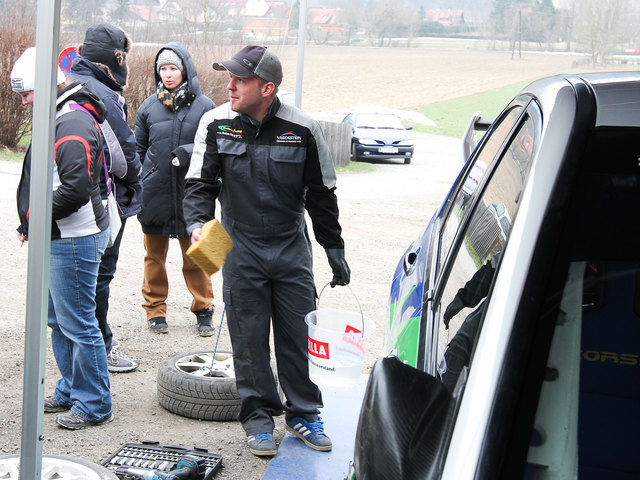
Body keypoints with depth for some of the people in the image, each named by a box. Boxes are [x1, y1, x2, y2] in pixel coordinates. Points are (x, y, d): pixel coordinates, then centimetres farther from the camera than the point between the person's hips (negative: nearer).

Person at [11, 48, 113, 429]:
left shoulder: (74, 125, -18)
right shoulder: (56, 119, 15)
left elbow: (76, 190, -27)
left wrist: (35, 216, -15)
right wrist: (32, 222, 12)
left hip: (74, 240, -11)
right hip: (57, 238, 11)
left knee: (78, 323, -3)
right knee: (59, 319, 18)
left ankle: (94, 405, 7)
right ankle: (70, 391, 31)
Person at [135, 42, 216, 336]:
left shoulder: (203, 106, -1)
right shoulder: (149, 107, 5)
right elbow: (138, 150, 12)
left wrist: (189, 152, -17)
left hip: (190, 193, -2)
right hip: (154, 193, 2)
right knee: (154, 255, 10)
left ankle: (204, 310, 18)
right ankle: (155, 309, 23)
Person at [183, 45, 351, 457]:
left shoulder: (303, 129, -8)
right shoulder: (216, 124, -5)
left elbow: (321, 194, 2)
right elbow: (200, 183, -1)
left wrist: (334, 249, 6)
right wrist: (198, 223, -20)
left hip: (292, 250, 0)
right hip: (241, 250, 0)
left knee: (299, 335, 7)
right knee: (249, 338, 5)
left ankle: (304, 412, 24)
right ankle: (258, 417, 21)